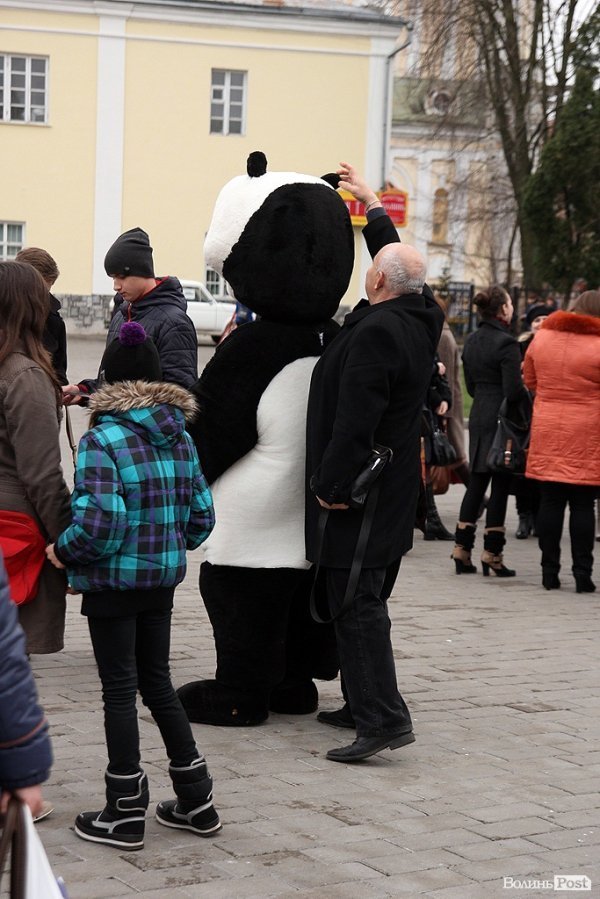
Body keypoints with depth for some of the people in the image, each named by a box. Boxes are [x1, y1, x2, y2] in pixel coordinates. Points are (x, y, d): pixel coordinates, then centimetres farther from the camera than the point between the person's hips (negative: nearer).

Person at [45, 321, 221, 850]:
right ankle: (196, 800, 23)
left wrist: (63, 552, -9)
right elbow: (202, 515, 8)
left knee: (120, 690, 3)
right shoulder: (180, 439, 5)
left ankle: (126, 815, 11)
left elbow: (101, 520, -24)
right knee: (157, 682, 18)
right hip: (163, 578, 6)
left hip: (113, 582, -6)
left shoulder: (103, 440, -16)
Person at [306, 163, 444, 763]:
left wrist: (332, 485, -18)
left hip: (360, 497, -10)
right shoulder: (420, 321, 8)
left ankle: (383, 718, -11)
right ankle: (366, 705, 26)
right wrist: (373, 207, 39)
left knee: (357, 607, -9)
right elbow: (399, 259, 30)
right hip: (394, 494, 10)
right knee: (365, 604, 18)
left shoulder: (376, 331, -20)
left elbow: (355, 421, -25)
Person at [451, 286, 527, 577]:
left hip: (478, 417, 7)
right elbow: (514, 391, -19)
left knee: (476, 484, 12)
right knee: (500, 486, -1)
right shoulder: (506, 343, -15)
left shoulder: (471, 341, 10)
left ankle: (462, 550, 12)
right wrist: (530, 394, -1)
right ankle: (492, 555, 1)